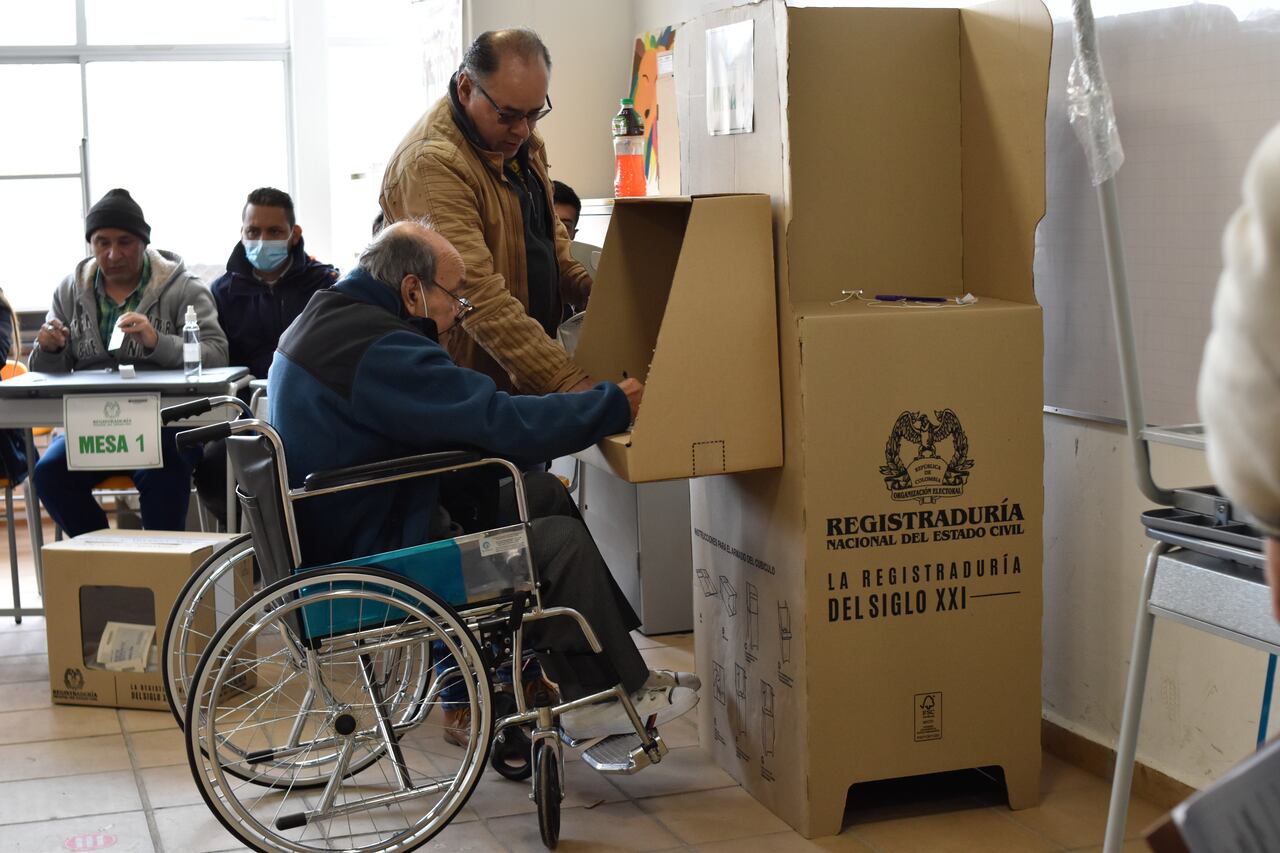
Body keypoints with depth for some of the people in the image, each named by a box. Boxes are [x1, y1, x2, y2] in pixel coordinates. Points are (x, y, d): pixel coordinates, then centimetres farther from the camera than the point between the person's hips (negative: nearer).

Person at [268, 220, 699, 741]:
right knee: (560, 540, -9)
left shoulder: (327, 319, 10)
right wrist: (614, 405, -15)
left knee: (544, 493, 11)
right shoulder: (378, 350, -25)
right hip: (366, 566, -11)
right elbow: (501, 423, -26)